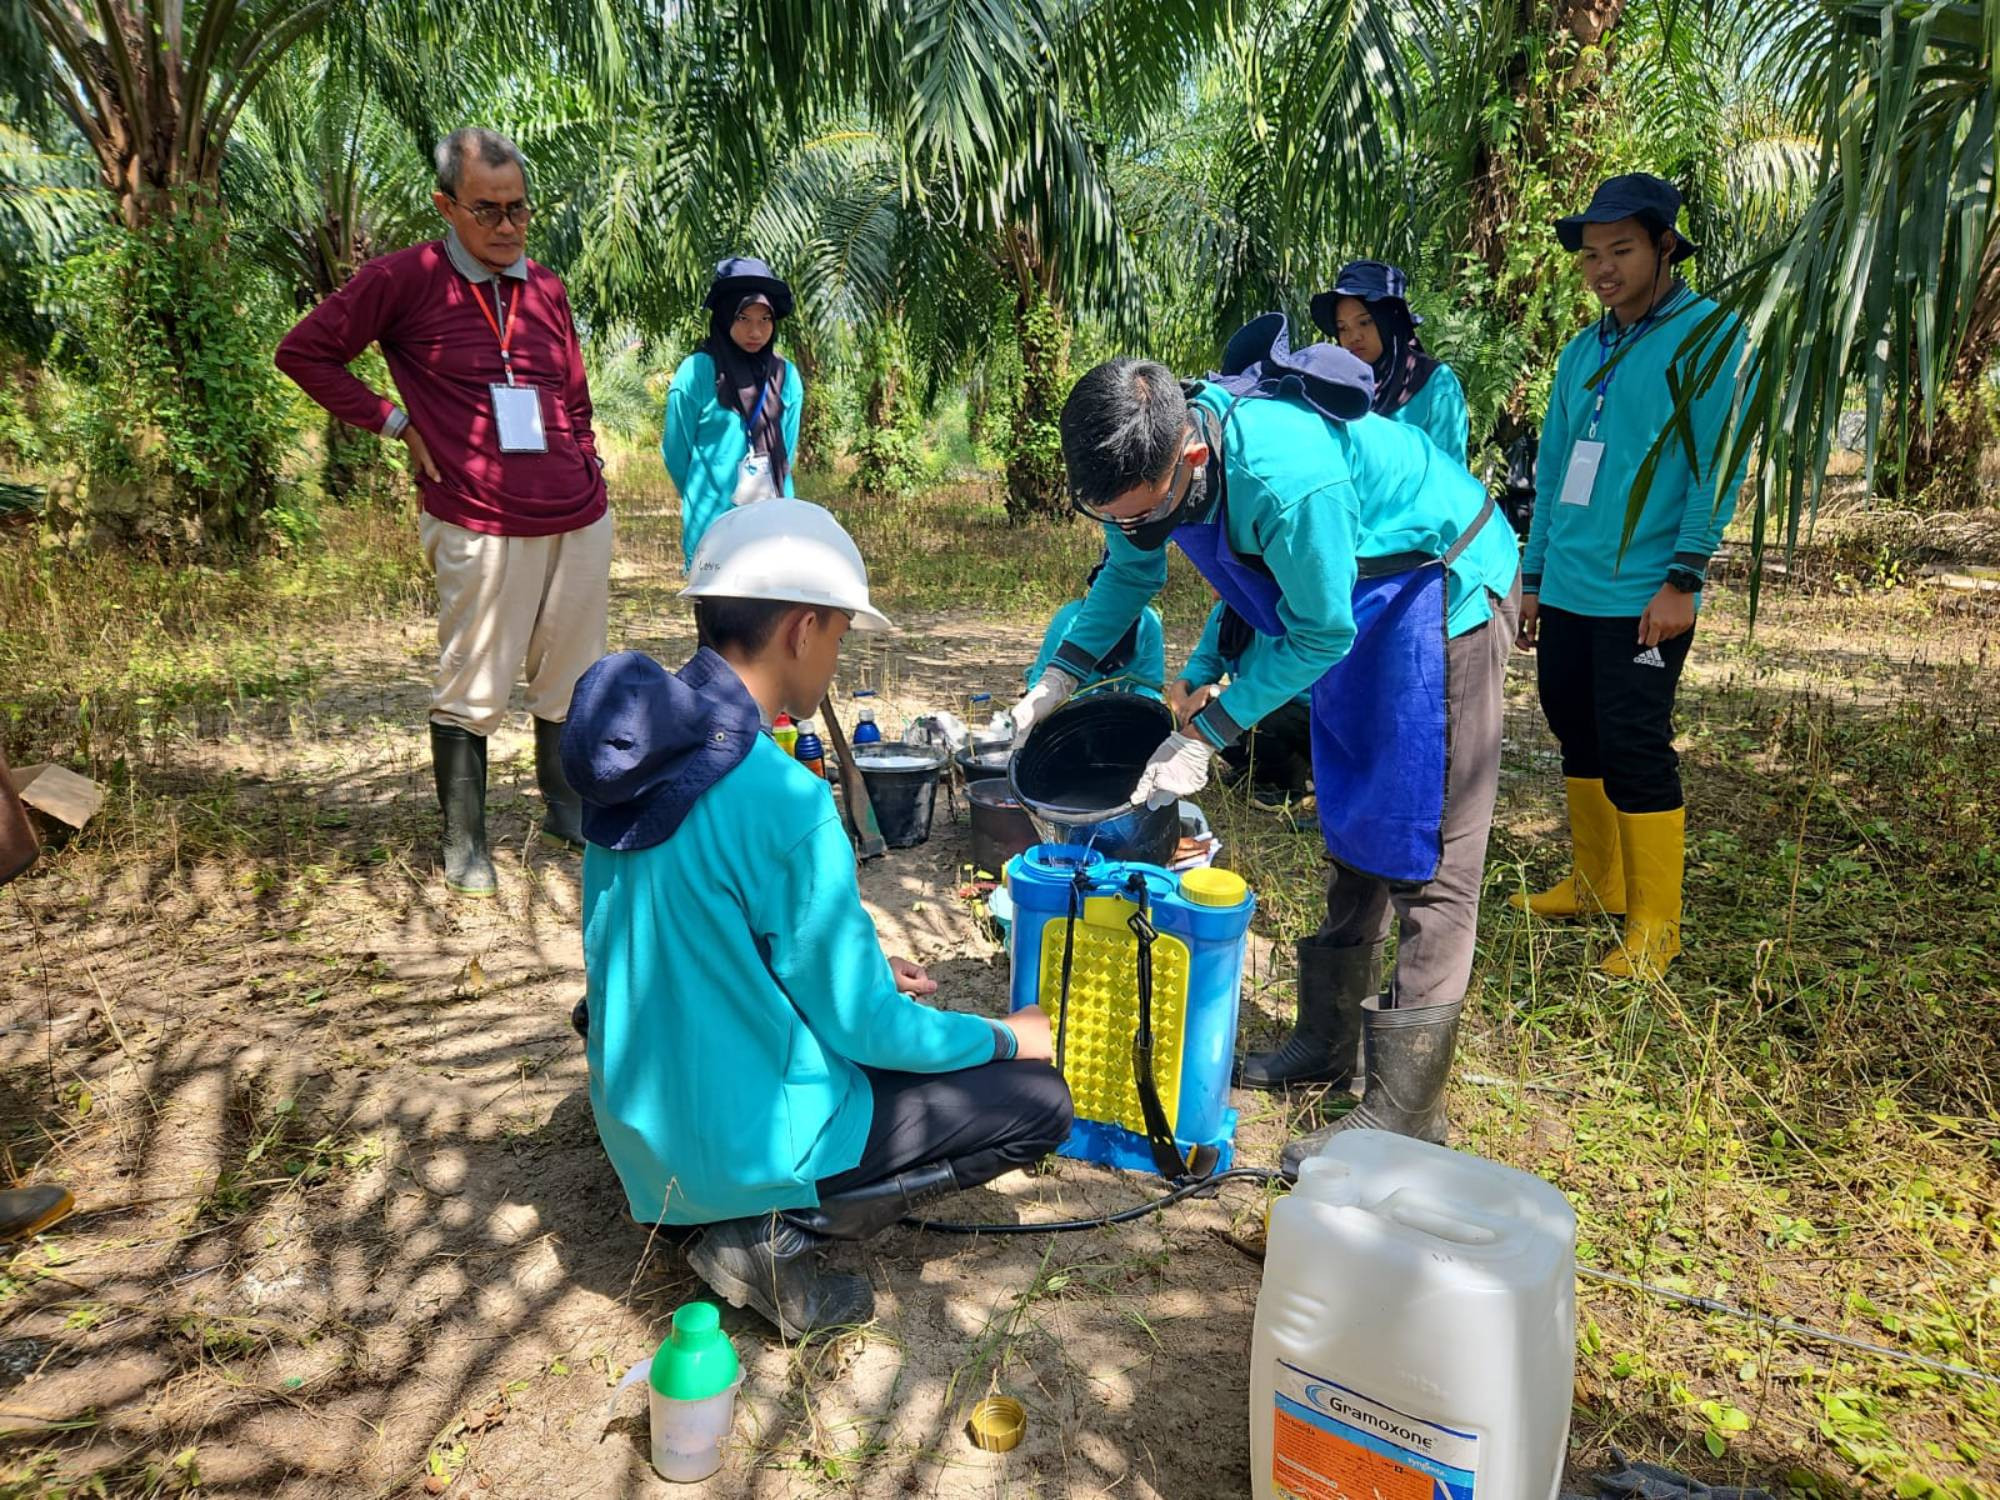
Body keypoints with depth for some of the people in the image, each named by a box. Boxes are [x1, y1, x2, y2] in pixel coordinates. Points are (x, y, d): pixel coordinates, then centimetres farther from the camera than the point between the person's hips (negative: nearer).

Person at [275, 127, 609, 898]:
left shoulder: (547, 289, 11)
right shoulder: (404, 280, -3)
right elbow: (302, 351, 1)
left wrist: (588, 480, 14)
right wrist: (394, 422, -2)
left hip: (580, 522, 5)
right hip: (481, 530, -4)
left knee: (569, 680, 13)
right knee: (469, 692, 3)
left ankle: (566, 809, 31)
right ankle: (464, 844, 17)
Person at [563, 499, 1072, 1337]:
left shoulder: (638, 744, -2)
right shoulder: (782, 800, -27)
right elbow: (865, 1029, -18)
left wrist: (863, 975, 14)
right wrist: (1005, 1038, 0)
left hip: (640, 1118, 8)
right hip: (741, 1145, -8)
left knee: (882, 997, 27)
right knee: (1038, 1104, 1)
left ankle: (699, 1204, 16)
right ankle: (777, 1237, -3)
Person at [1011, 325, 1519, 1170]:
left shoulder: (1288, 477, -39)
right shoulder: (1147, 463, -15)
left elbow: (1319, 635, -26)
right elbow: (1130, 573, 5)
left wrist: (1204, 736, -22)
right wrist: (1057, 679, -4)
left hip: (1442, 586, -8)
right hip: (1353, 600, 9)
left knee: (1425, 852, -9)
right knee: (1350, 831, 15)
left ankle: (1404, 1112, -3)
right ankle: (1327, 1042, 29)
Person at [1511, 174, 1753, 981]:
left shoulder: (1710, 336, -4)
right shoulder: (1583, 351, 15)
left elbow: (1717, 464, -11)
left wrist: (1683, 579, -17)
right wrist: (1532, 576, 17)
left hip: (1642, 597, -6)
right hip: (1566, 591, 7)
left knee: (1635, 752, -5)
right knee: (1578, 736, 13)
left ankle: (1654, 924, 8)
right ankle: (1596, 881, 30)